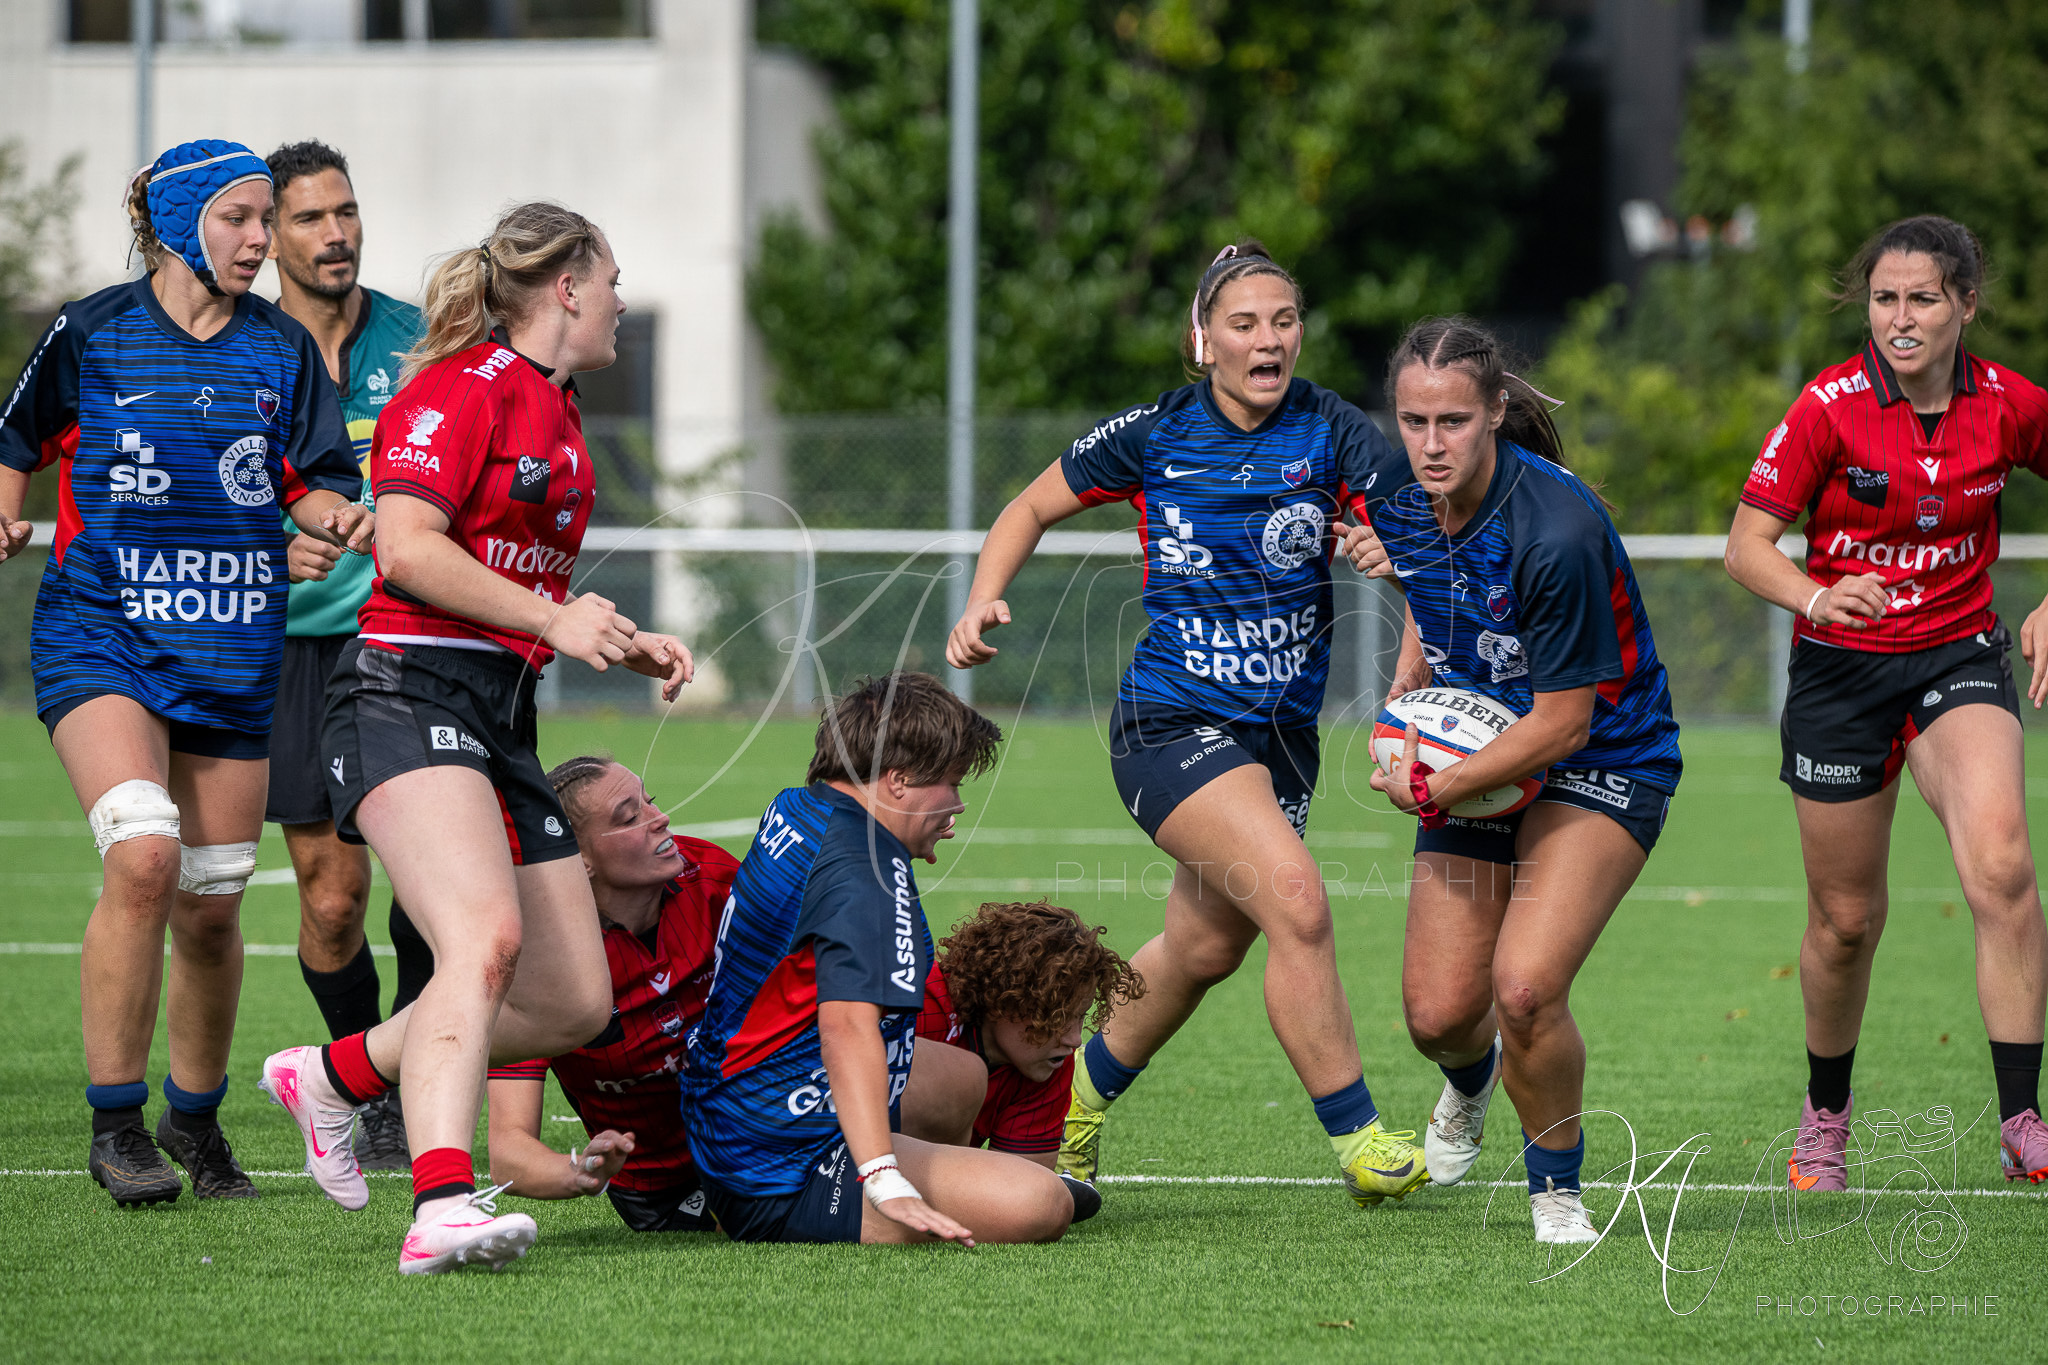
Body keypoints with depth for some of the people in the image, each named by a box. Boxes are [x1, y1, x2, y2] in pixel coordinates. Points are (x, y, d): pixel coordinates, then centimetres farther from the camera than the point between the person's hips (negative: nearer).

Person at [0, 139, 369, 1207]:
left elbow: (313, 485, 7)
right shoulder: (90, 334, -1)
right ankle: (116, 1125, -15)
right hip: (101, 632, -3)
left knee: (211, 905, 4)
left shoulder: (281, 348, 6)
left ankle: (196, 1118, 27)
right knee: (142, 853, -24)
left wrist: (342, 517, -13)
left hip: (233, 649, 3)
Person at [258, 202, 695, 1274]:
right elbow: (407, 548, -17)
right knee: (485, 937, -30)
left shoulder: (554, 411, 22)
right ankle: (442, 1208, -42)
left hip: (501, 721, 9)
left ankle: (333, 1075, 22)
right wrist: (554, 619, -15)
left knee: (574, 1002, 4)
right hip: (407, 696, -9)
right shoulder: (461, 387, -7)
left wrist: (625, 646, 20)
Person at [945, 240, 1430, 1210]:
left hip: (1282, 730, 4)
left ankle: (1080, 1097, 41)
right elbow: (1031, 510, 9)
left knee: (1205, 949, 13)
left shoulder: (1330, 432, -4)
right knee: (1297, 900, -23)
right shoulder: (1154, 435, -5)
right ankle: (1358, 1140, -17)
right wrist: (984, 601, -7)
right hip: (1172, 722, -4)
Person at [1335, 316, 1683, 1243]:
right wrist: (1409, 685, 1)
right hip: (1476, 751, 6)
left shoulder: (1556, 531, -30)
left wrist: (1431, 790, -18)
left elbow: (1562, 722, -24)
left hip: (1602, 763, -6)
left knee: (1524, 989, -24)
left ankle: (1556, 1189, 2)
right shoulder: (1397, 500, -8)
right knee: (1439, 1012, 0)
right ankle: (1470, 1083, 41)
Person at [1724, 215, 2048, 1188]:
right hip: (1842, 669, -1)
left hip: (1960, 659, 1)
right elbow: (1746, 545, -10)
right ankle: (1824, 1115, 33)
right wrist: (1816, 596, -30)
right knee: (1846, 917, 6)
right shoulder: (1829, 407, -12)